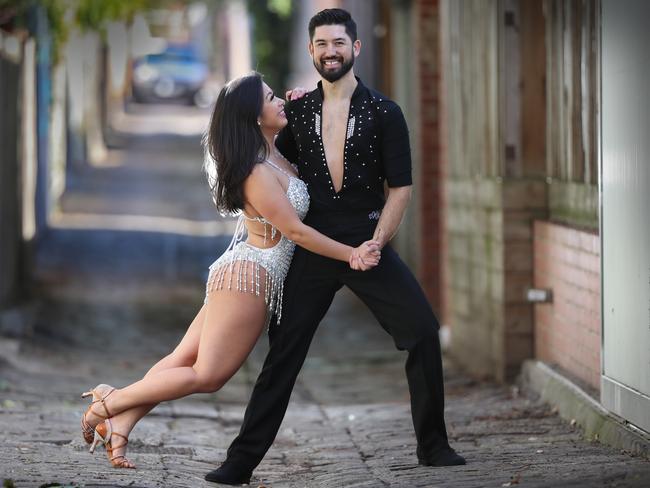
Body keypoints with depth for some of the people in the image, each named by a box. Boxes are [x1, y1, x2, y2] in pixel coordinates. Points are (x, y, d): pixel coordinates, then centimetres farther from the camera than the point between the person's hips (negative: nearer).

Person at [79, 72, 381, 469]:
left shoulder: (275, 154, 8)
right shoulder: (258, 174, -20)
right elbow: (295, 231, -16)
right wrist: (350, 254, -10)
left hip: (240, 273, 10)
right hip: (250, 276, -10)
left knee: (184, 359, 5)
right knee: (206, 376, -5)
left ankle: (120, 424, 1)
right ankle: (110, 403, -2)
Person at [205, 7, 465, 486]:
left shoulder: (384, 112, 0)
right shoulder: (297, 112, 6)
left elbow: (400, 187, -2)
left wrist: (375, 245, -10)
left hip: (368, 241, -1)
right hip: (313, 246, 1)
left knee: (423, 332, -10)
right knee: (283, 351, -1)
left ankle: (433, 445, 3)